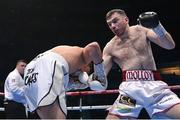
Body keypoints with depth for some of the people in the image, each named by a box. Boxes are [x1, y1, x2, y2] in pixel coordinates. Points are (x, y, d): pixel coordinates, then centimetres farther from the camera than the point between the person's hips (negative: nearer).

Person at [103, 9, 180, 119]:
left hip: (155, 85, 0)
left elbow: (170, 45, 2)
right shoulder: (110, 47, 10)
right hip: (131, 87, 0)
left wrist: (157, 26, -13)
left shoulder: (142, 30, 9)